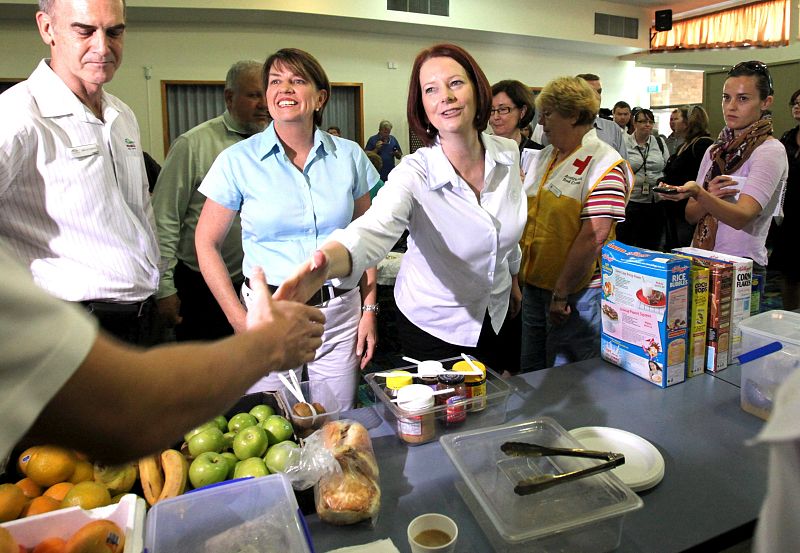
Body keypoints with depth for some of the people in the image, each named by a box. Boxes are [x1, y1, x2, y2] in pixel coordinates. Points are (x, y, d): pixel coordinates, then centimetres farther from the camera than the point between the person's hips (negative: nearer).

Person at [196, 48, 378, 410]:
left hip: (340, 313, 2)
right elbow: (206, 243, 1)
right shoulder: (238, 160, -5)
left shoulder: (349, 156, 1)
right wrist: (239, 319, -6)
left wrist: (369, 310, 5)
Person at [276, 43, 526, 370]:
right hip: (433, 325, -4)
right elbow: (374, 228, -46)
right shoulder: (414, 173, -27)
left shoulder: (508, 153, -10)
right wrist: (326, 261, -67)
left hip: (497, 312, 5)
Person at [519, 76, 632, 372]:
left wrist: (561, 294, -19)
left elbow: (594, 236, -20)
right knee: (531, 377, 19)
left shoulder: (604, 165, -13)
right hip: (534, 287, 7)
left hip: (576, 294, -7)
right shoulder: (544, 157, 12)